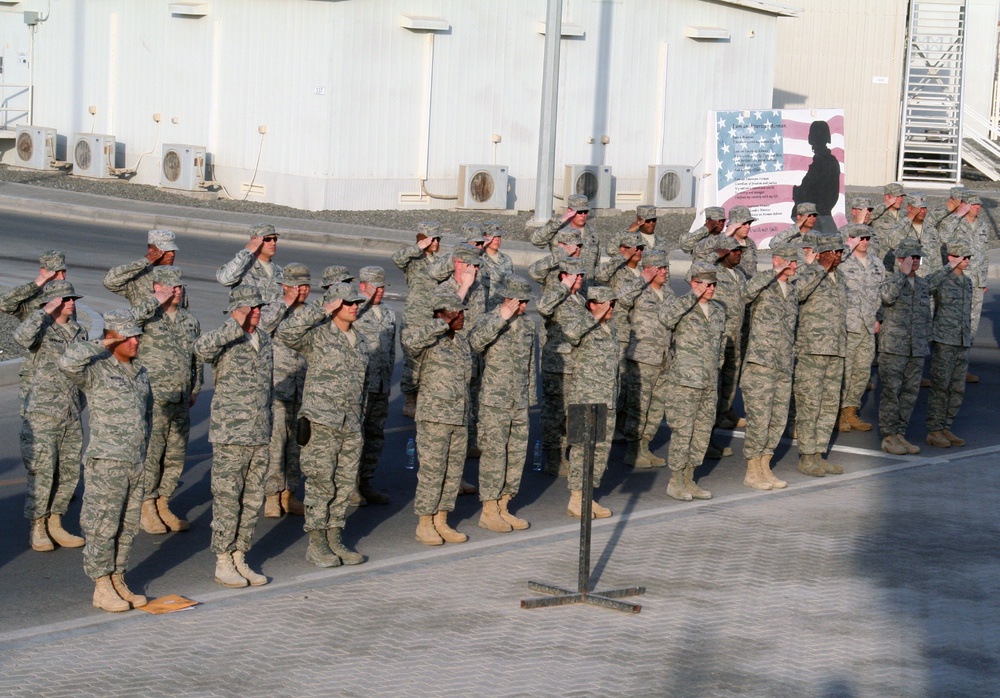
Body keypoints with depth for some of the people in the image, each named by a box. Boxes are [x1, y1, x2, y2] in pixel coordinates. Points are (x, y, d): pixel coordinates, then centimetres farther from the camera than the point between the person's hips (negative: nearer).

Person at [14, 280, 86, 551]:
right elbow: (22, 336, -32)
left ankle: (55, 524, 19)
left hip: (72, 416, 7)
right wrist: (46, 312, -25)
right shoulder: (41, 329, -8)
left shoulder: (77, 332, 12)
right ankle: (37, 529, 6)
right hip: (42, 415, -7)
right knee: (42, 474, -5)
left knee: (69, 473, 8)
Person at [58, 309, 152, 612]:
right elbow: (68, 362, -30)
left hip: (135, 464, 7)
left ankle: (118, 581, 20)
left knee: (128, 528, 11)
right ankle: (102, 589, 3)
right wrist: (101, 346, -19)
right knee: (102, 528, -3)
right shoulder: (96, 370, -8)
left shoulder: (141, 374, 14)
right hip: (106, 464, -7)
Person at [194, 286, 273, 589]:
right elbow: (201, 348, -36)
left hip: (259, 436, 7)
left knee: (252, 500, 11)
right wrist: (236, 326, -36)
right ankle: (223, 564, 8)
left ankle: (240, 559, 20)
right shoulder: (224, 340, -11)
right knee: (227, 500, -1)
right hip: (229, 435, -7)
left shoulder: (264, 340, 11)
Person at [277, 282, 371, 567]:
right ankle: (316, 544, 7)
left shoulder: (360, 341, 15)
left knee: (345, 485, 10)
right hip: (321, 424, -6)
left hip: (351, 427, 6)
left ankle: (335, 539, 20)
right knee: (320, 485, -2)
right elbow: (285, 332, -26)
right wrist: (322, 311, -23)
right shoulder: (317, 335, -6)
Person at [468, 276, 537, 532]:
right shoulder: (489, 320, -8)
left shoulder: (528, 324, 11)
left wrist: (530, 396, 19)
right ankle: (489, 512, 3)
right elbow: (475, 342, -31)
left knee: (517, 455, 9)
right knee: (494, 455, -4)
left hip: (520, 403, 6)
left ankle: (502, 507, 19)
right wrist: (502, 318, -30)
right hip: (494, 402, -6)